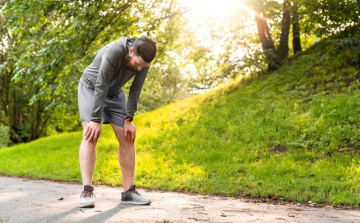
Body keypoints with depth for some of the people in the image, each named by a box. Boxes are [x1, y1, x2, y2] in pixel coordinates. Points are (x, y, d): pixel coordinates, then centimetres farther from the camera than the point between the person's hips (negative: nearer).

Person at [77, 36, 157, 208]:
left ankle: (129, 191, 1)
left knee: (127, 139, -4)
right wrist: (95, 120, -32)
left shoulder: (143, 61, -20)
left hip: (115, 93, 5)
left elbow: (135, 91, -12)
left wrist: (128, 120, -15)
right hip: (91, 88, -5)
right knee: (90, 135, -20)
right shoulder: (115, 51, -36)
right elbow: (101, 86, -34)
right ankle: (87, 191, -24)